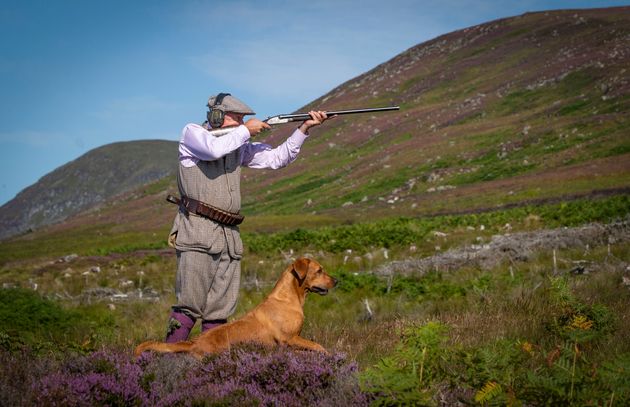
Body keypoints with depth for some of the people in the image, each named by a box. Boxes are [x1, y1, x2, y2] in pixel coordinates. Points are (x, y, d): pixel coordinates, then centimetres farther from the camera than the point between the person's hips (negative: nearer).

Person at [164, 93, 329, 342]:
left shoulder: (240, 146, 19)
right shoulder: (192, 133, 2)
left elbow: (277, 158, 18)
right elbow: (214, 149, -19)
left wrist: (304, 128, 8)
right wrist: (246, 130, -6)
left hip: (229, 236, 7)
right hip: (198, 231, -7)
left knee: (219, 312, 4)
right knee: (189, 307, -11)